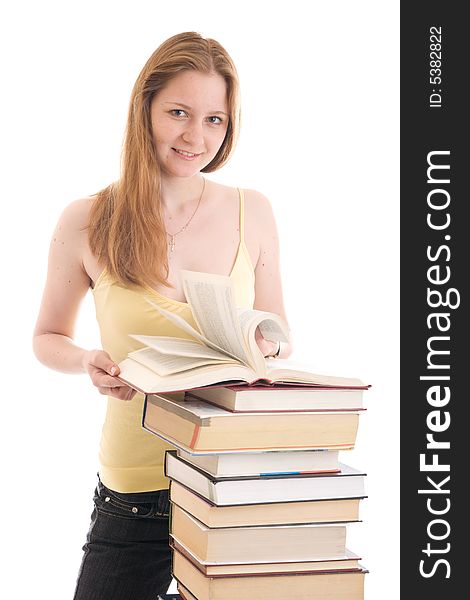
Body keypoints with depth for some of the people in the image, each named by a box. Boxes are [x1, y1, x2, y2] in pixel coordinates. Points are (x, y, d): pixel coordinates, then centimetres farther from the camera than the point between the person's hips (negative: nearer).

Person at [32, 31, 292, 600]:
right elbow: (47, 339, 9)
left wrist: (267, 346, -11)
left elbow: (281, 338, 11)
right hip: (135, 486, -1)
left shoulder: (251, 213, 1)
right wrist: (88, 361, -12)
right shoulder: (87, 223, -5)